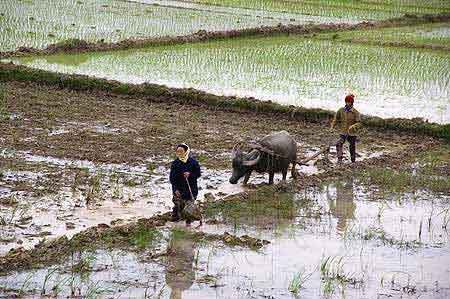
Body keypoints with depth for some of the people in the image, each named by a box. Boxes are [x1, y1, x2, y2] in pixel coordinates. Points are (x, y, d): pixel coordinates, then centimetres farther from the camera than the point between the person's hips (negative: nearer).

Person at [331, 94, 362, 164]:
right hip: (343, 132, 1)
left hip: (352, 133, -1)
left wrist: (353, 126, -29)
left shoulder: (355, 112, -6)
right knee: (339, 144, -24)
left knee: (352, 148, 9)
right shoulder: (341, 111, 0)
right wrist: (333, 126, -8)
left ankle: (353, 161, 27)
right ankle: (339, 159, -24)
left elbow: (358, 123, -10)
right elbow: (336, 119, 9)